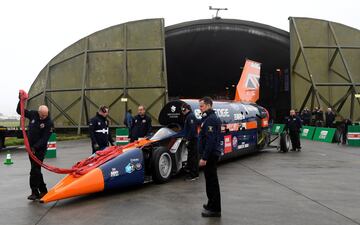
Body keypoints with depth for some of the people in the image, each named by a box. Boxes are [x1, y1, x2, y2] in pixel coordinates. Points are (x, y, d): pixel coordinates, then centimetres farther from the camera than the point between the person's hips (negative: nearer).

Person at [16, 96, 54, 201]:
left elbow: (44, 139, -19)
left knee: (35, 170, -11)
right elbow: (19, 111, 8)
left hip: (40, 149, -6)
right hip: (31, 147, 6)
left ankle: (35, 192, -4)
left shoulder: (49, 123, -17)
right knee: (36, 169, 10)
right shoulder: (33, 114, -3)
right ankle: (43, 190, 19)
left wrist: (35, 147, -25)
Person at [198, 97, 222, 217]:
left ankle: (215, 209, 4)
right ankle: (212, 204, 30)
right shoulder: (210, 118, 15)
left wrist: (204, 157, -24)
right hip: (211, 154, 10)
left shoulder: (211, 119, -18)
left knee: (212, 180, -4)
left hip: (210, 154, -10)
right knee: (210, 180, 18)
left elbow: (210, 140, -24)